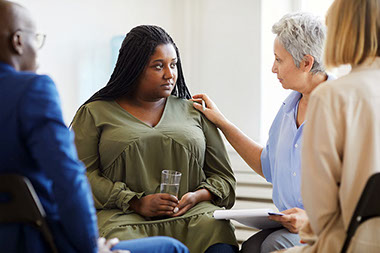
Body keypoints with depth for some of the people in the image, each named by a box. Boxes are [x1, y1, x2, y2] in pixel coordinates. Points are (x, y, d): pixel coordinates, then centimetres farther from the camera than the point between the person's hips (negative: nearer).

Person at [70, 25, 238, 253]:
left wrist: (197, 196, -4)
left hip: (192, 214, 2)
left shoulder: (194, 112, 20)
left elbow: (223, 176, 19)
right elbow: (82, 174, 1)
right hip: (125, 216, -2)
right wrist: (136, 203, -12)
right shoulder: (94, 114, 12)